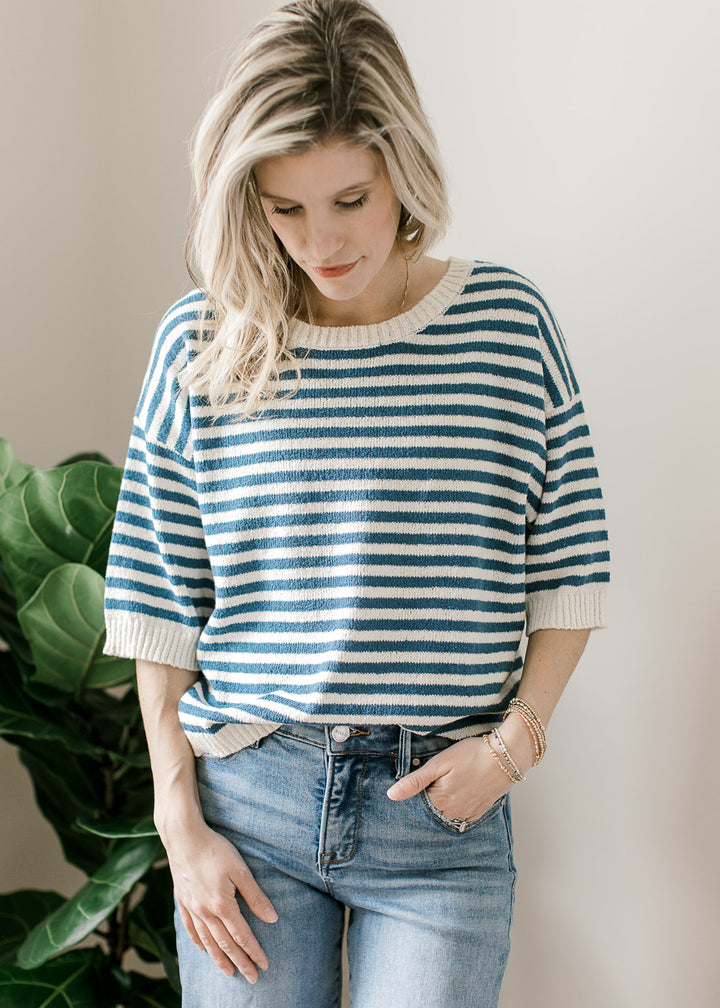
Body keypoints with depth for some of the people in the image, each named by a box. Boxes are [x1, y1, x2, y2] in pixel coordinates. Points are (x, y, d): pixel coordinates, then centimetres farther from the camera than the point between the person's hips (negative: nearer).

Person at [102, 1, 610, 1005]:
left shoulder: (507, 322, -2)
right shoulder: (201, 342, -1)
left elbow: (570, 576, 4)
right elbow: (159, 605, 3)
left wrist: (513, 740, -6)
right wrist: (181, 821, 0)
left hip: (441, 814, 0)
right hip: (248, 801, 1)